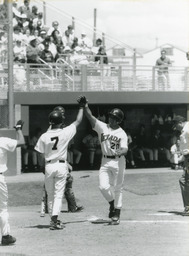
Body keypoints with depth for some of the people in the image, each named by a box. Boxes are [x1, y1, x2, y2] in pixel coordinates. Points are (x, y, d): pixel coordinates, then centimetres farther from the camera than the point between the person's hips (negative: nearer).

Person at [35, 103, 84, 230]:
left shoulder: (44, 136, -5)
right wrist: (82, 107, 16)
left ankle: (53, 219, 20)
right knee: (59, 194, 0)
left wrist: (43, 168, 13)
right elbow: (78, 121, 4)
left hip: (49, 166, 1)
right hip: (61, 165, -1)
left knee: (50, 194, 14)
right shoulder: (65, 133, -8)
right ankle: (54, 220, -10)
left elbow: (41, 154, -1)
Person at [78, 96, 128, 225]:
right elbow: (91, 117, -10)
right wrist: (85, 106, -25)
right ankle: (112, 203, 20)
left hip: (118, 161, -2)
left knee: (118, 188, 2)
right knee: (103, 186, -9)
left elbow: (125, 149, -13)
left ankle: (117, 214, 10)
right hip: (105, 161, 2)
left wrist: (119, 152, -35)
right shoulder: (102, 127, 2)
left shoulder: (122, 134, -3)